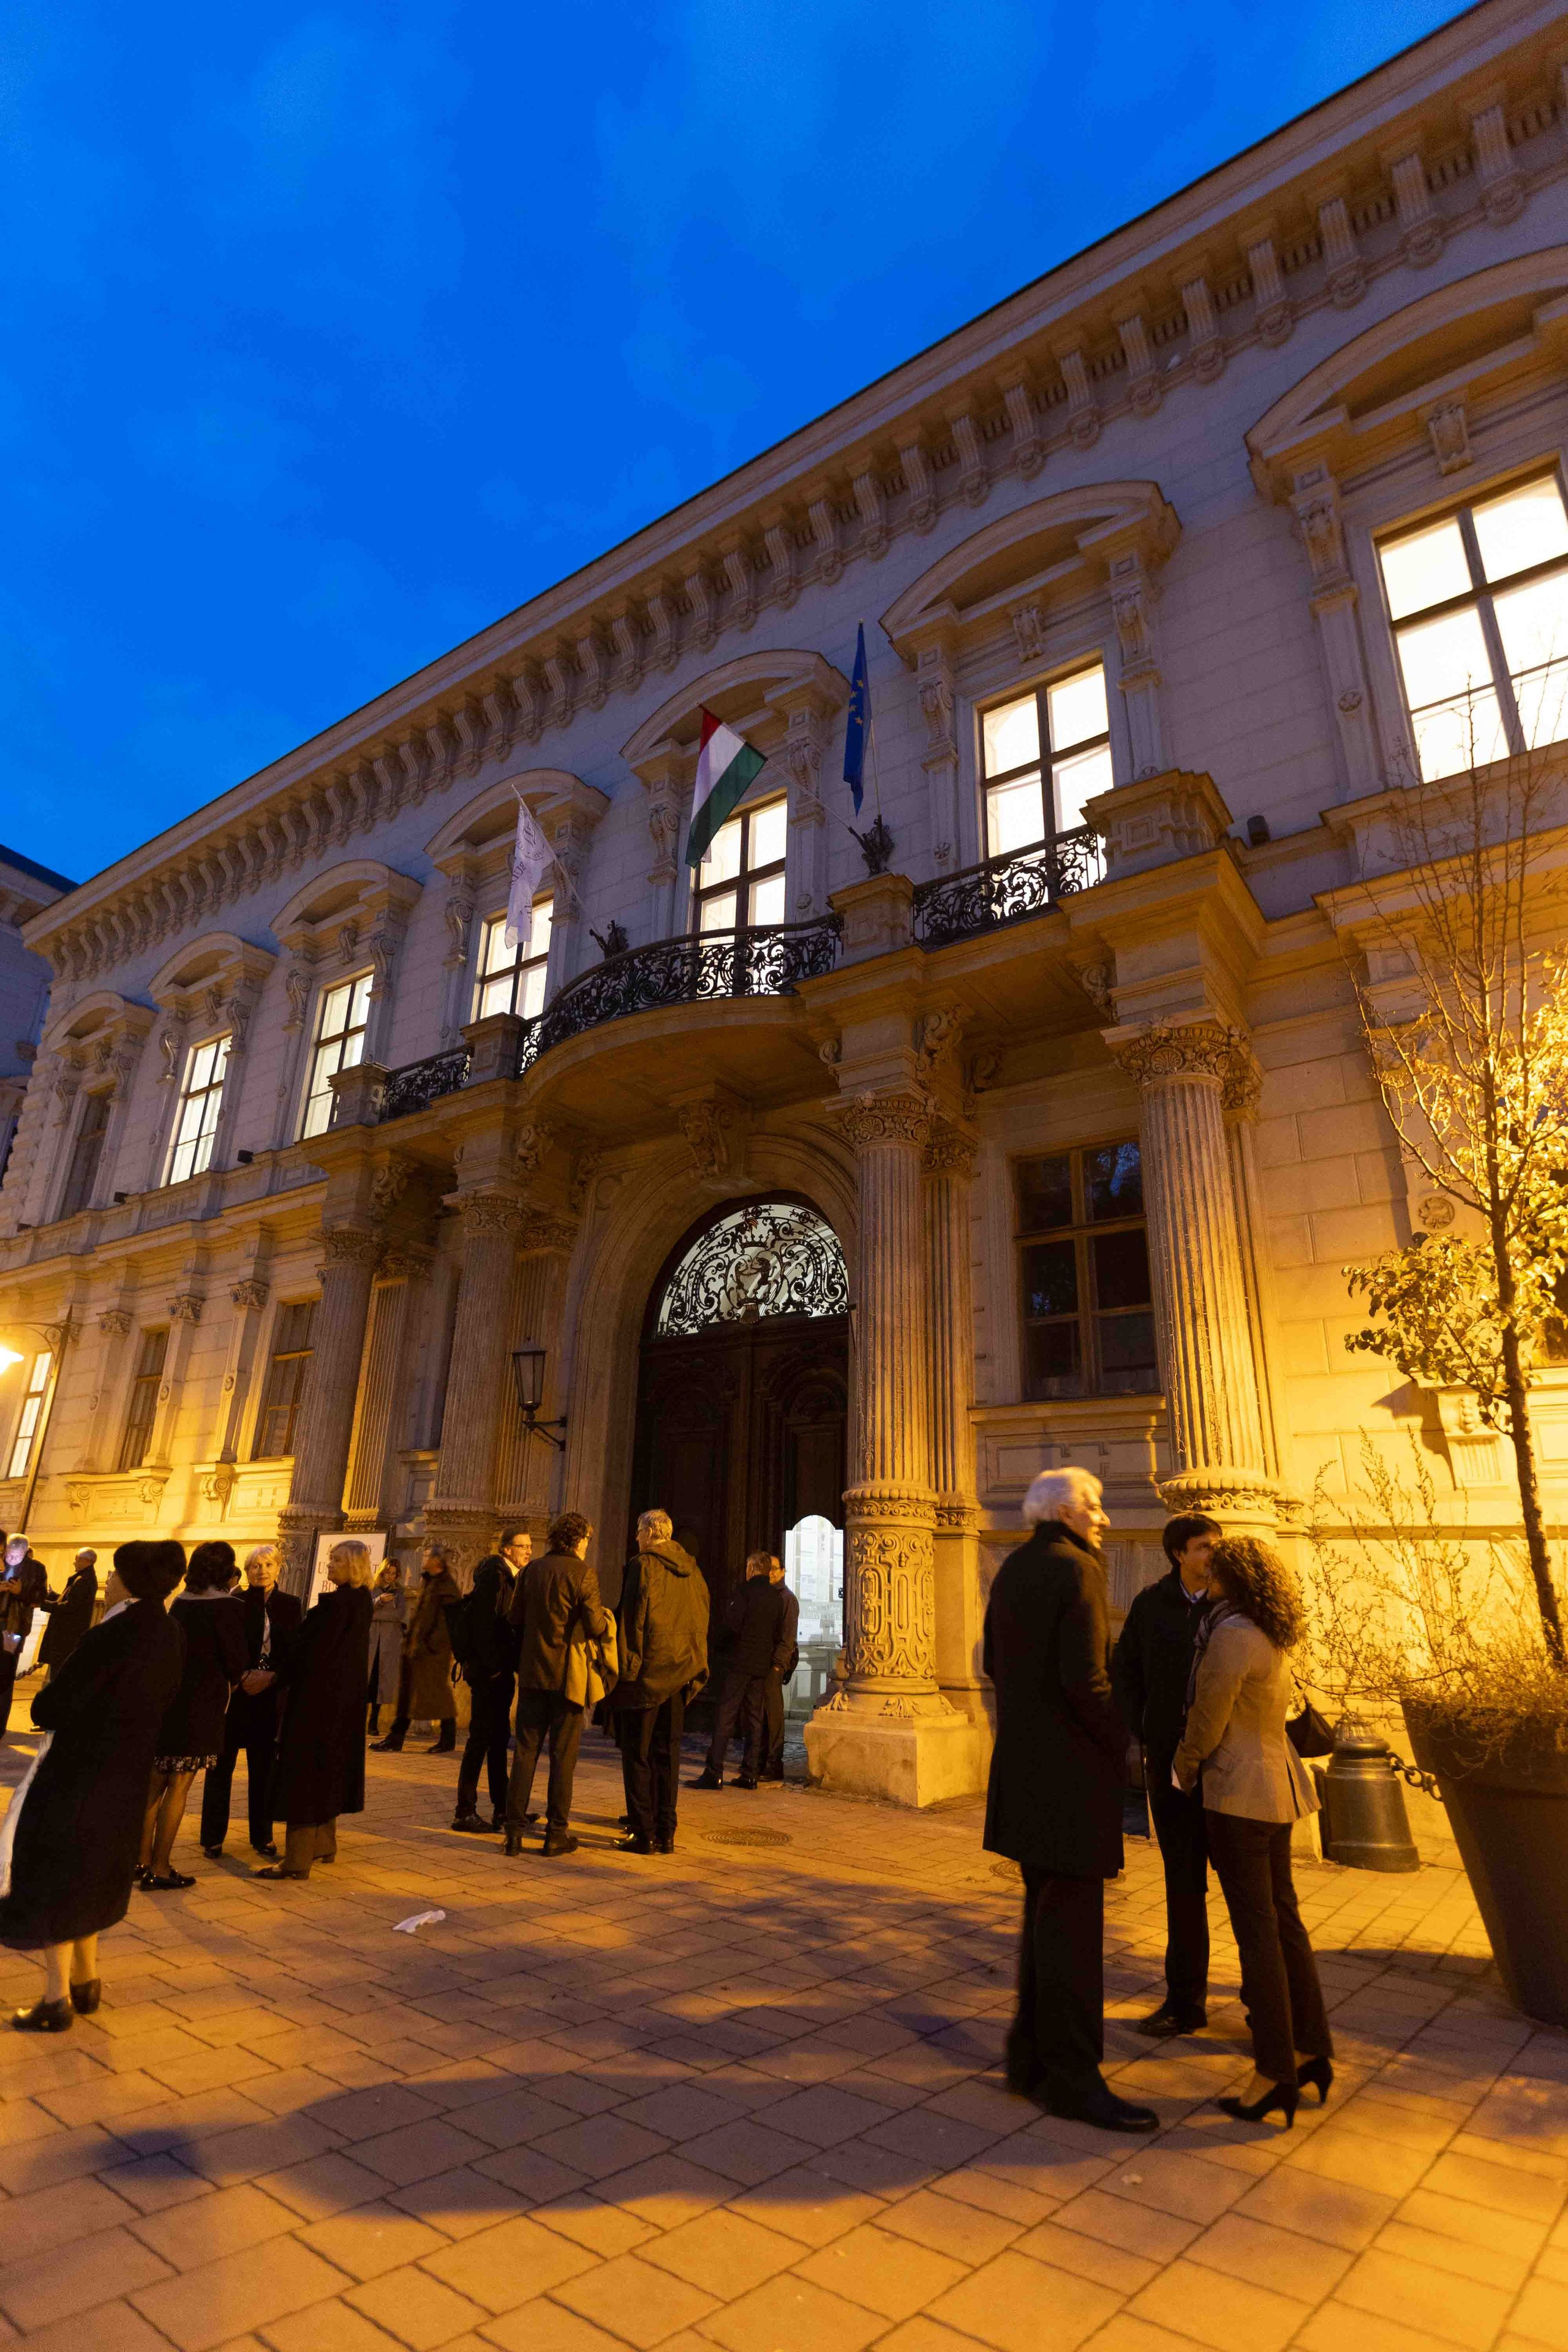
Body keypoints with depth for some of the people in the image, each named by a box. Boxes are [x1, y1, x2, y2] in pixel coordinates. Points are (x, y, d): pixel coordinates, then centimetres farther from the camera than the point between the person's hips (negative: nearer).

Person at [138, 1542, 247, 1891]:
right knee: (178, 1787, 1)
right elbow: (235, 1661, -14)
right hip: (199, 1706, -7)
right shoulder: (227, 1606, -15)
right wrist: (233, 1681, 9)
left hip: (165, 1701, 7)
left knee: (155, 1783, 17)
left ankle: (144, 1858, 25)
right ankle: (159, 1871, 6)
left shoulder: (181, 1603, 5)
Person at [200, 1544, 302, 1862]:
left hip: (270, 1696, 2)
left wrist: (270, 1677, -12)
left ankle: (262, 1835, 17)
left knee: (264, 1768, 7)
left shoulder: (290, 1605, 5)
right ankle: (213, 1836, 16)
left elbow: (294, 1653, 2)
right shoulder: (233, 1602, -1)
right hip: (232, 1693, -2)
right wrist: (245, 1676, -16)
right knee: (222, 1764, 4)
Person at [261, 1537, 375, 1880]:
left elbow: (312, 1651, -19)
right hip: (345, 1697, 10)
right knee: (329, 1767, 19)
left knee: (304, 1769, -3)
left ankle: (297, 1860, 1)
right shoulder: (361, 1601, 6)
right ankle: (324, 1845, 30)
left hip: (319, 1697, -10)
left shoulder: (336, 1603, -22)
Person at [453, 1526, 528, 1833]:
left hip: (502, 1671, 9)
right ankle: (465, 1812, 6)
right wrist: (491, 1666, -20)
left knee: (499, 1738, 14)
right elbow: (482, 1622, -20)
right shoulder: (493, 1575, -14)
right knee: (481, 1737, -3)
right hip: (489, 1670, -9)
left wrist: (512, 1664, 10)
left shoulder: (513, 1577, 14)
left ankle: (502, 1809, 22)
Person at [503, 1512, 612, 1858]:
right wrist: (607, 1620, 8)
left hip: (532, 1673, 4)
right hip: (567, 1674, -4)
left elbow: (516, 1617, 9)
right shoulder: (583, 1574, -11)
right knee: (563, 1755, 6)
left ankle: (515, 1829, 11)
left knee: (526, 1752, 10)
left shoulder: (532, 1570, 4)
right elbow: (596, 1626, -14)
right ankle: (556, 1832, 11)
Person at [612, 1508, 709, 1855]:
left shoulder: (643, 1565, -10)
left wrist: (627, 1668, -9)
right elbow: (703, 1620, 10)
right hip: (680, 1672, 6)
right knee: (668, 1753, 13)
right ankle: (665, 1833, 15)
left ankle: (643, 1833, 5)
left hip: (647, 1672, -6)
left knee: (637, 1754, 4)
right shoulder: (691, 1569, 8)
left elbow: (633, 1618, -13)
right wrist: (696, 1665, 15)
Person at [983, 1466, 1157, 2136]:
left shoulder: (1012, 1570, 11)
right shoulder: (1075, 1570, -17)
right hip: (1069, 1768, -9)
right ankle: (1072, 2078, 10)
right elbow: (1084, 1679, -22)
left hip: (1022, 1762, 9)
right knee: (1072, 1921, 1)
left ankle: (1031, 2056, 28)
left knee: (1045, 1911, 19)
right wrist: (1119, 1741, -7)